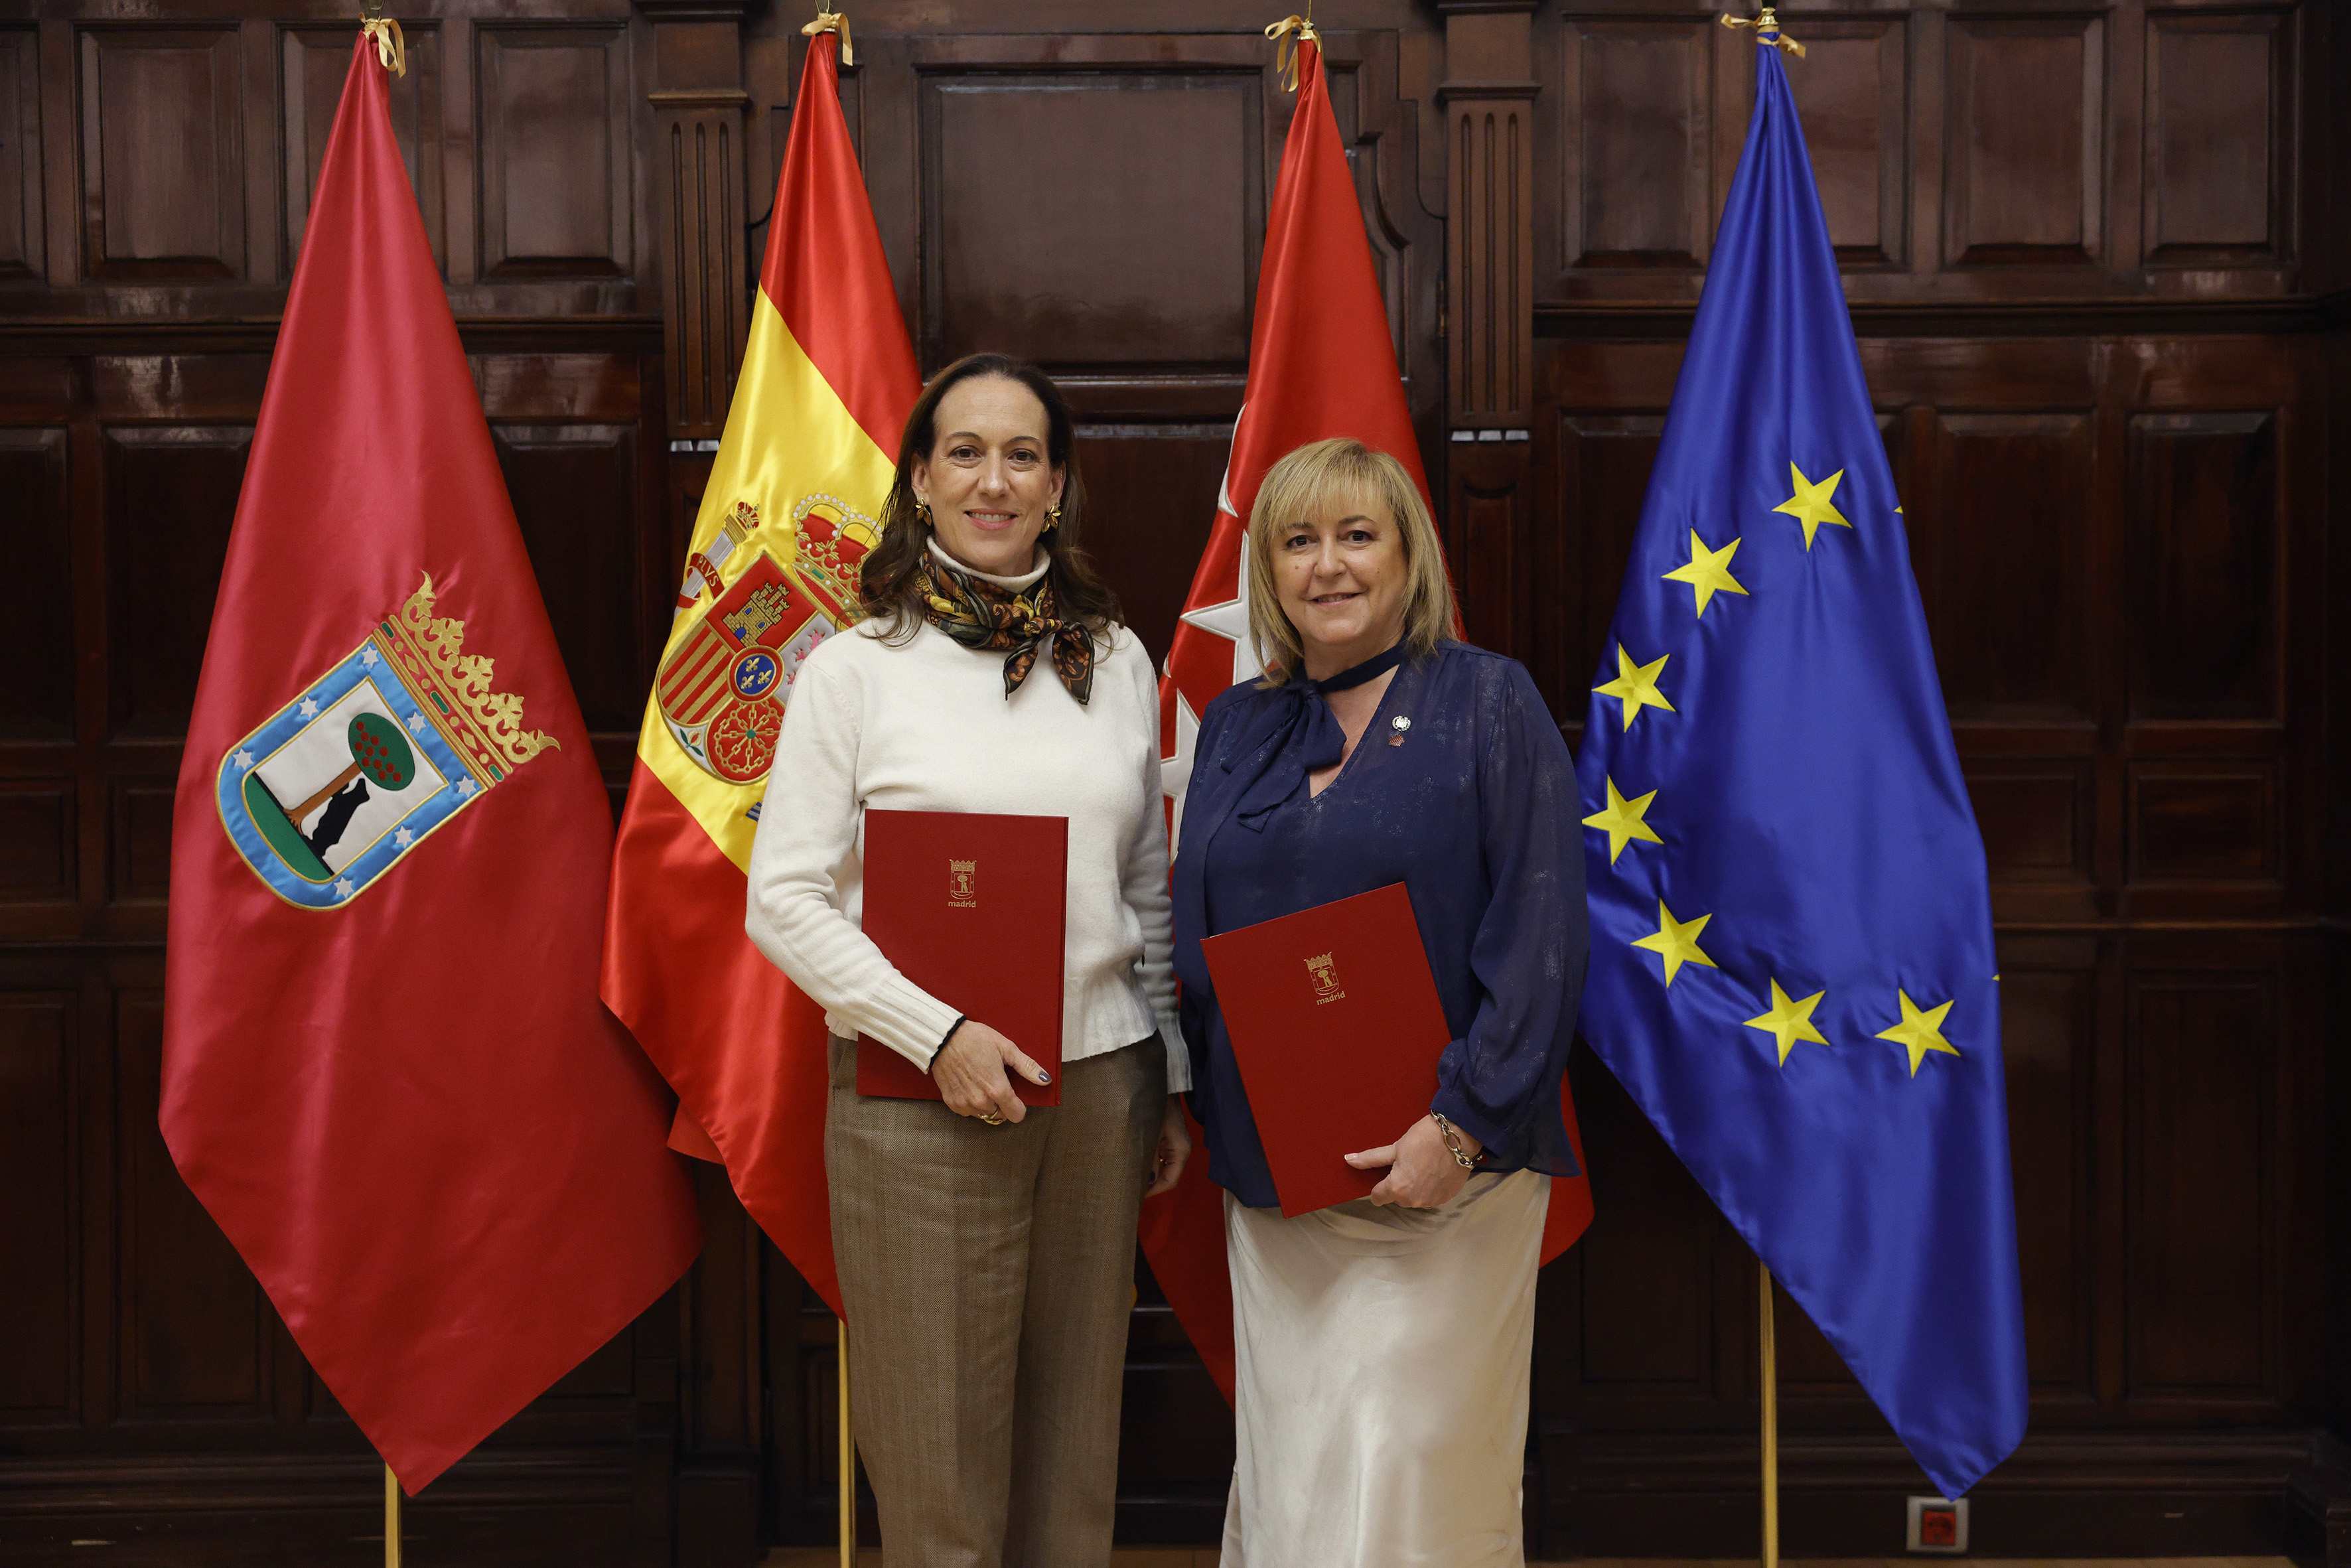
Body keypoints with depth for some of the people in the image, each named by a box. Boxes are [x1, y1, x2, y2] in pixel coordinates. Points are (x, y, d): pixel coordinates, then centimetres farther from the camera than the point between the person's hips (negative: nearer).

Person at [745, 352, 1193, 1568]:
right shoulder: (855, 667, -2)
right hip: (922, 1098, -3)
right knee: (939, 1461, 4)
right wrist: (937, 1034, -15)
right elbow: (783, 900, -5)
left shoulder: (1118, 661, 9)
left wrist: (1174, 1084, 12)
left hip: (1100, 1088, 3)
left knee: (1074, 1447, 12)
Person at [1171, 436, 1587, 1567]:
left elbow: (1539, 934, -9)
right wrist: (1208, 1116, 3)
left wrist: (1464, 1125, -16)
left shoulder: (1489, 703, -2)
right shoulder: (1235, 730, 11)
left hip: (1442, 1169, -4)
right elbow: (1194, 945, 14)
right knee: (1284, 1475, 10)